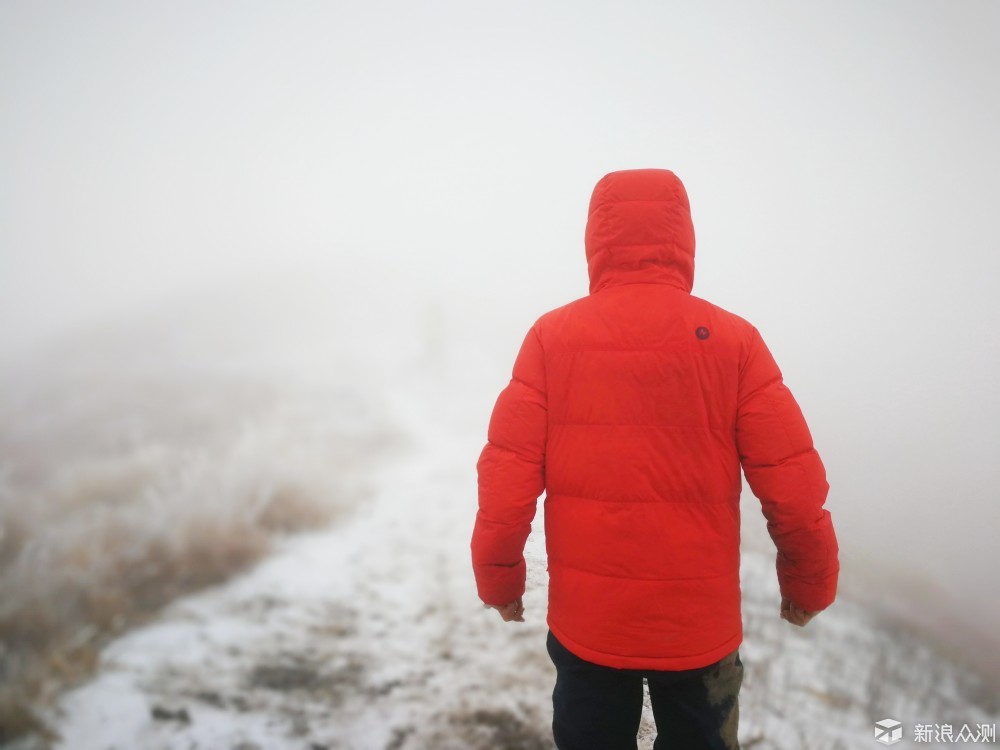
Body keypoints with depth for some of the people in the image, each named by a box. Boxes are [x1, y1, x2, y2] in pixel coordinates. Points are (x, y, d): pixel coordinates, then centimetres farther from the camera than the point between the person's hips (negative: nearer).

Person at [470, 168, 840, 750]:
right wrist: (811, 584, 8)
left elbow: (506, 484, -11)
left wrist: (500, 579, 5)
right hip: (702, 626, 0)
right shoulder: (733, 341, -10)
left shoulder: (552, 338, -10)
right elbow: (795, 490, -9)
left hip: (585, 623, 1)